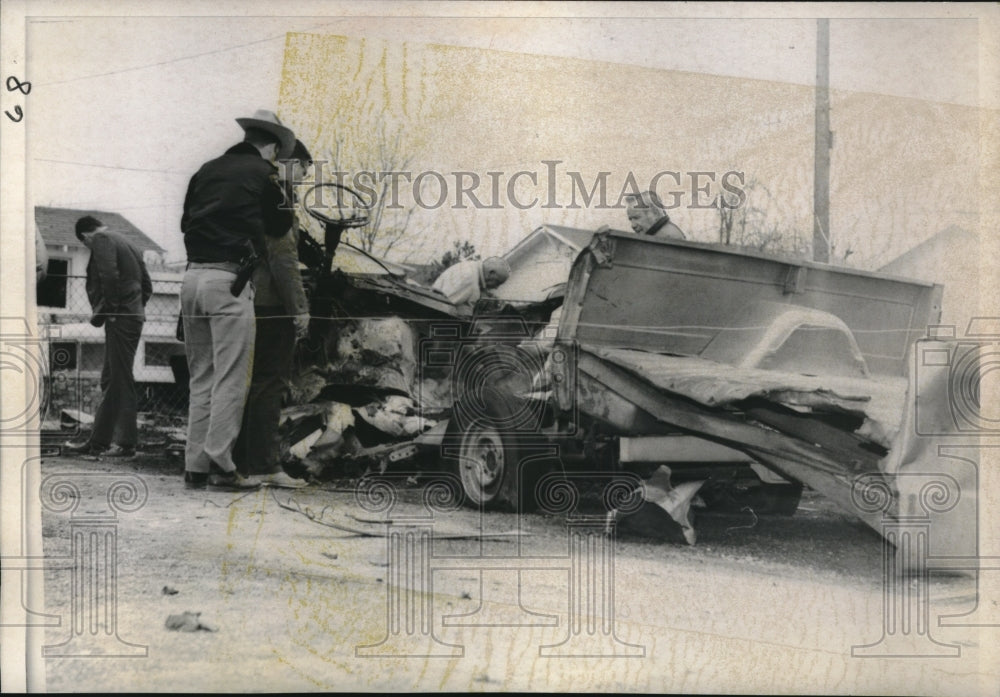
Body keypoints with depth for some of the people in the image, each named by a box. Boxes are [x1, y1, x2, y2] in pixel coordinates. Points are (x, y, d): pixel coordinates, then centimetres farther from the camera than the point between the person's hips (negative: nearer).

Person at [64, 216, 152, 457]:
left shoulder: (101, 240, -5)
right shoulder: (126, 244, 23)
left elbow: (109, 276, -20)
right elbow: (147, 285, 22)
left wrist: (107, 310, -12)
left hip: (119, 318, -10)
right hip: (133, 316, 10)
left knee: (121, 380, -7)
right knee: (110, 380, 12)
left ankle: (127, 443, -5)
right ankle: (98, 441, 16)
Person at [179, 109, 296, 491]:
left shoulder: (207, 170, 15)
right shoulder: (262, 173, -1)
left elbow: (185, 221, 21)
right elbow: (280, 226, 10)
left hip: (192, 276, 6)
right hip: (229, 279, -6)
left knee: (200, 378, 11)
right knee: (230, 378, -3)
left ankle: (195, 466, 11)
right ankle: (220, 464, -7)